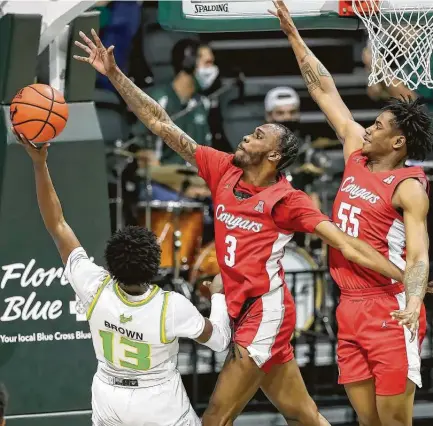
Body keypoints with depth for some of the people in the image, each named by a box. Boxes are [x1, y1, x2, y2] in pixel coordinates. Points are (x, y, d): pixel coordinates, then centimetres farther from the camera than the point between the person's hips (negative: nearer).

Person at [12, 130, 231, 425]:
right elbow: (220, 340, -13)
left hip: (109, 399, 3)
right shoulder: (172, 307, -31)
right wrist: (219, 295, 4)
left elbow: (57, 226, -18)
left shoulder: (95, 289, -24)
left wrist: (40, 164, -21)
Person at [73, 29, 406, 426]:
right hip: (246, 313, 7)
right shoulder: (224, 170, 6)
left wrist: (407, 277, -19)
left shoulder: (286, 200, -10)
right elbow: (161, 125, 7)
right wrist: (114, 74, 3)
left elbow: (346, 244, -12)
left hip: (264, 312, -7)